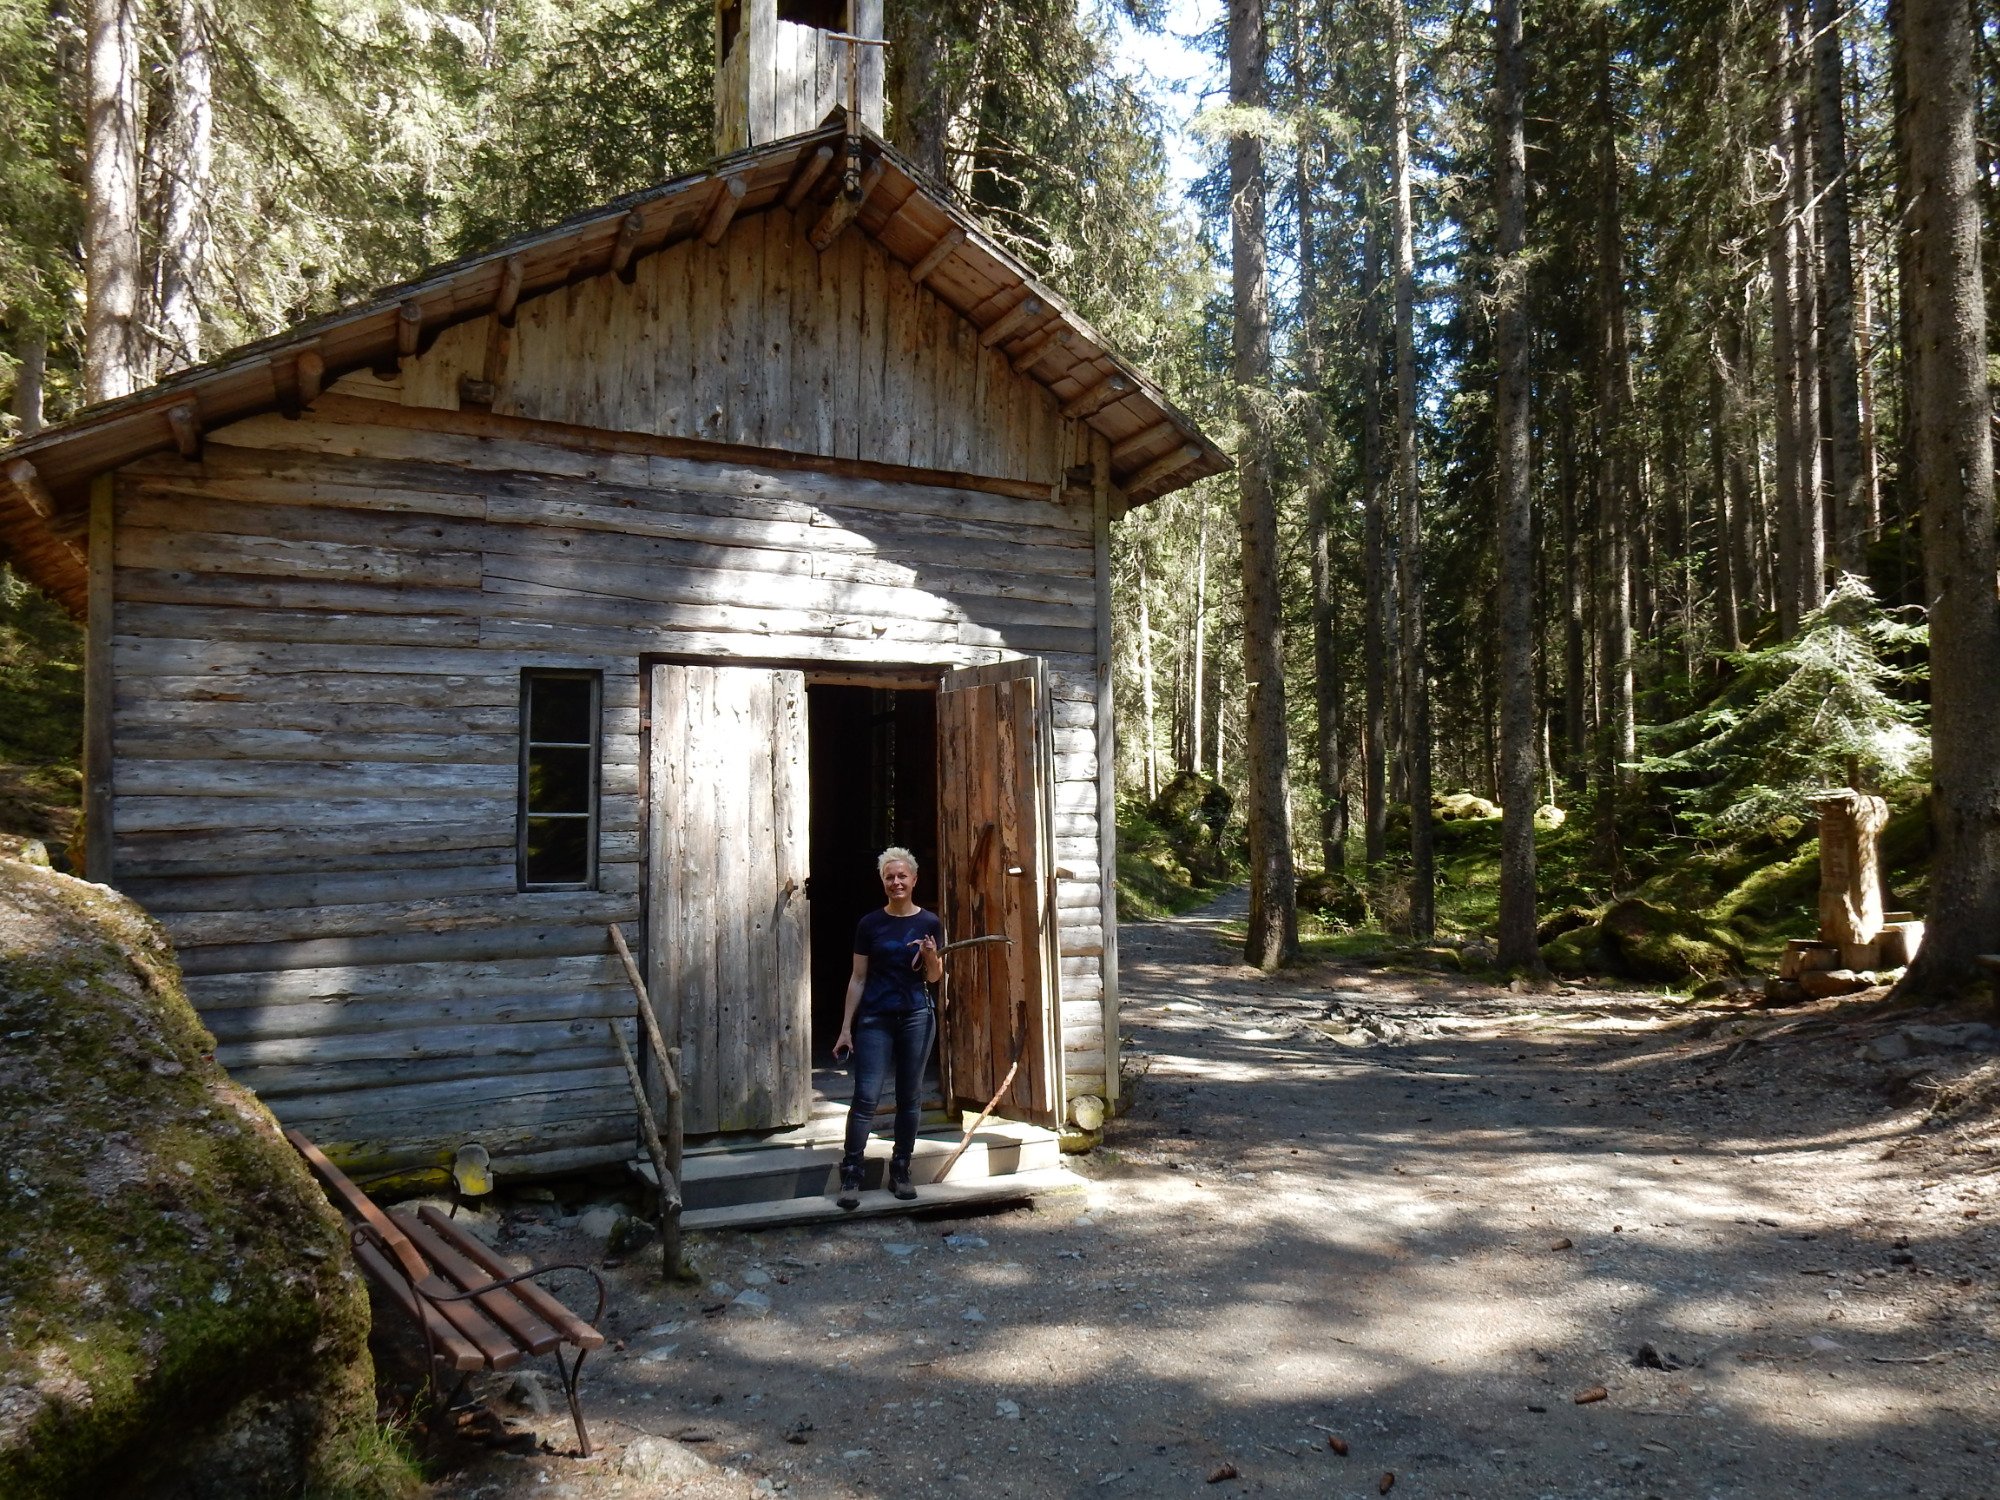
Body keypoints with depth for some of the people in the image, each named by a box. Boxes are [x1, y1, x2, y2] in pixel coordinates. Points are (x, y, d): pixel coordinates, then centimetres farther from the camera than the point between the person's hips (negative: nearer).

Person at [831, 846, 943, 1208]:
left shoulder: (929, 923, 3)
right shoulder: (870, 924, 1)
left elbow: (934, 977, 8)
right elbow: (858, 978, 3)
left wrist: (931, 956, -15)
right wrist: (846, 1028, 1)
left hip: (916, 1017, 1)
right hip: (875, 1019, -1)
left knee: (910, 1097, 7)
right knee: (866, 1097, -7)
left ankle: (900, 1171, 18)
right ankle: (851, 1176, -1)